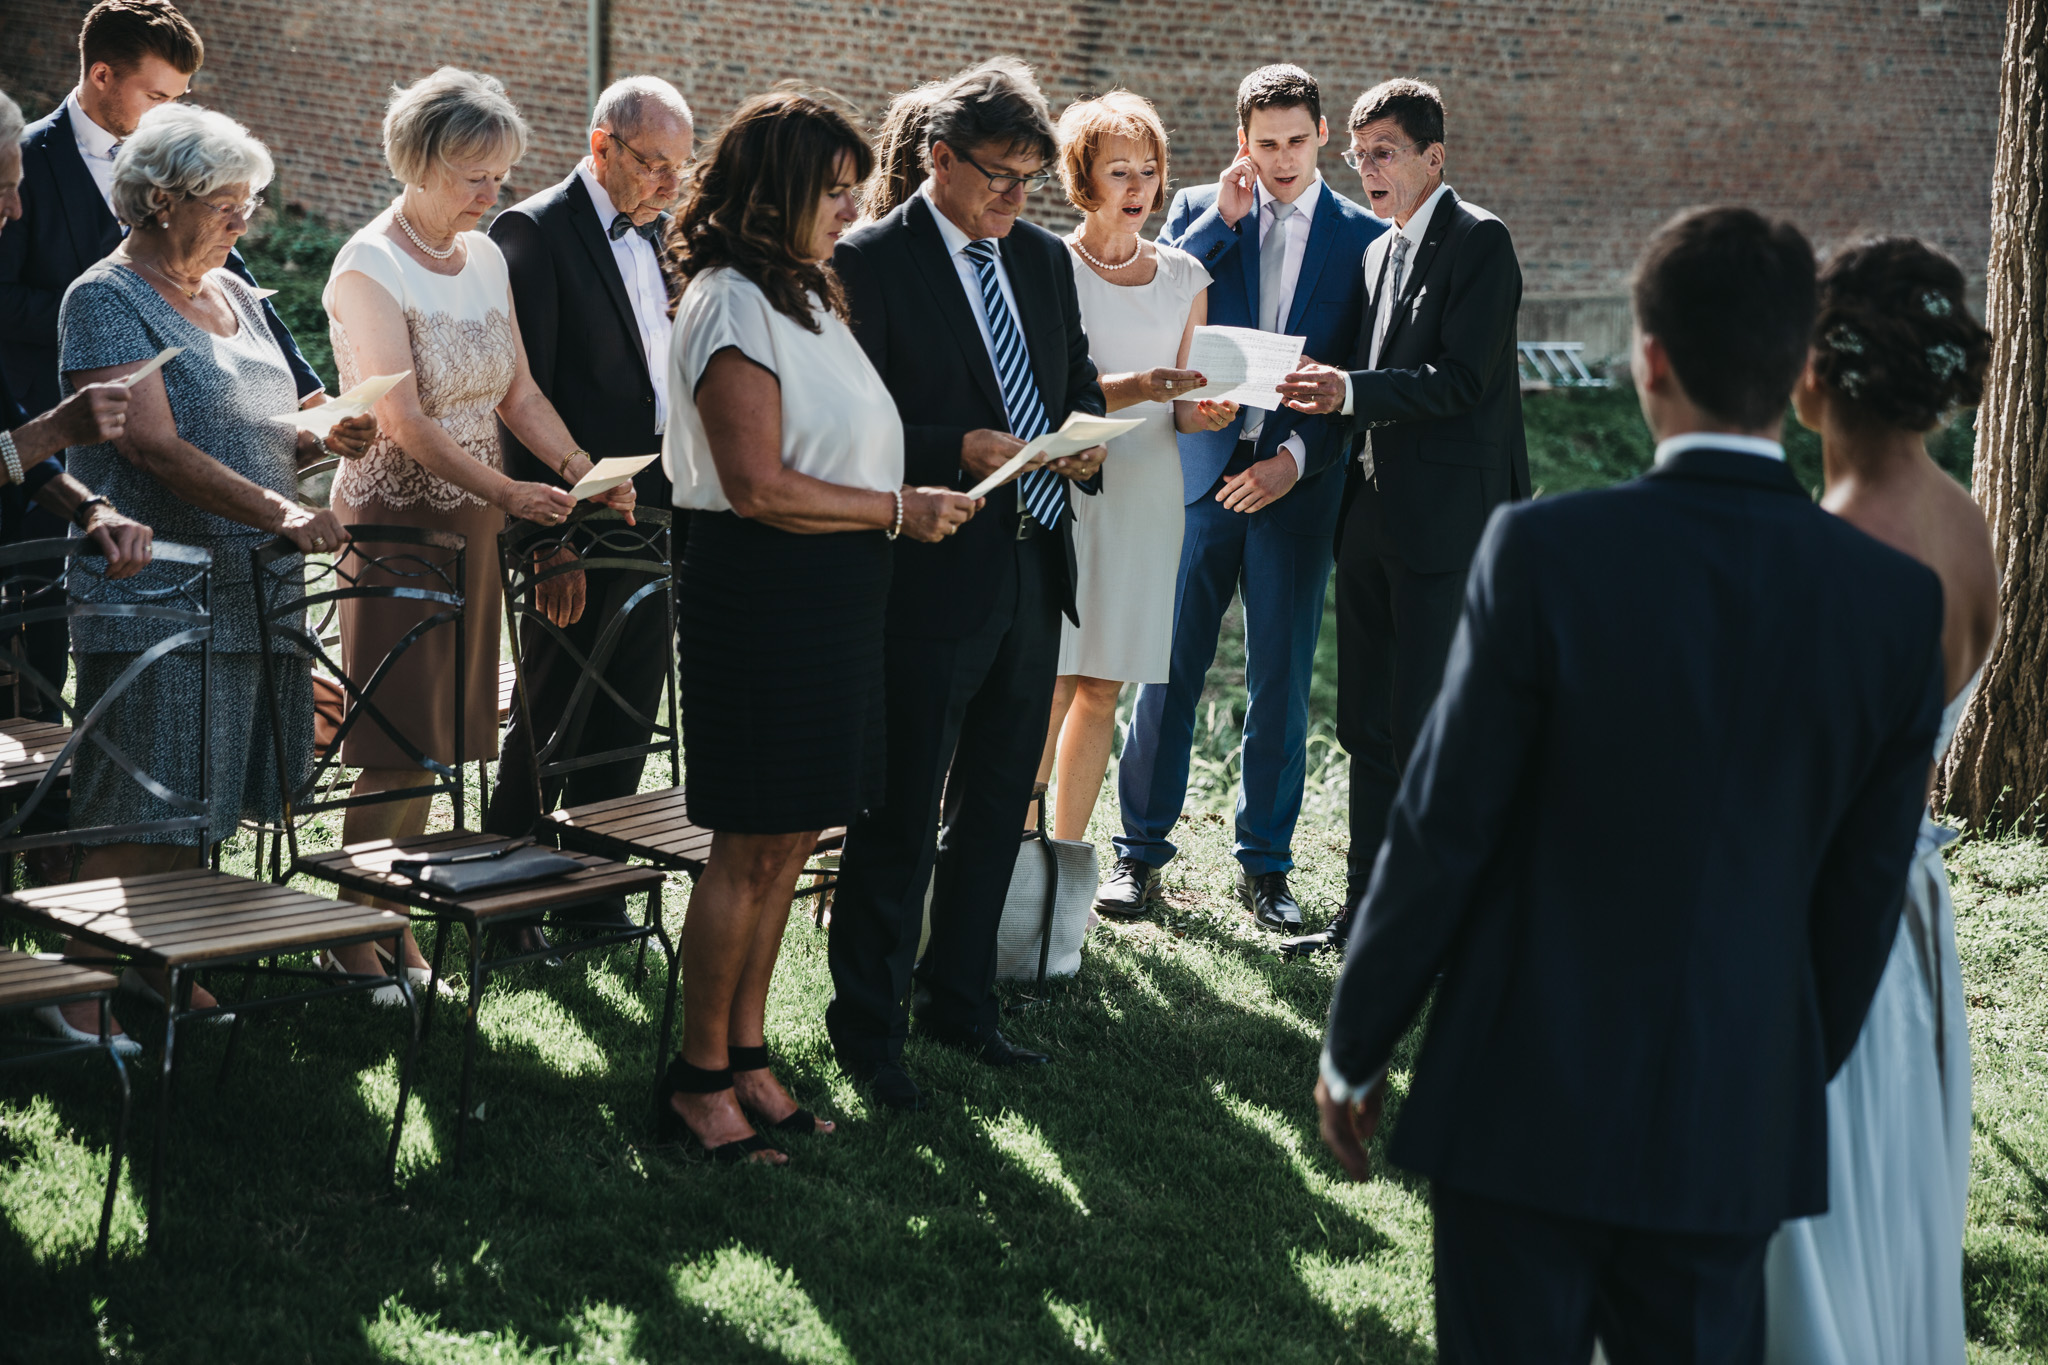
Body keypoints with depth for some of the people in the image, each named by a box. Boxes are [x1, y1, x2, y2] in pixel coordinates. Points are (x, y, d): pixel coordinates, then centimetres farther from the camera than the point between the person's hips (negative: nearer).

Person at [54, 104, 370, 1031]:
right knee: (135, 823, -7)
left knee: (199, 812, 11)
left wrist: (323, 440, 1)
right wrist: (279, 513, -27)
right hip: (154, 598, -8)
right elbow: (156, 446, -19)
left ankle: (160, 972, 21)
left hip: (250, 595, 8)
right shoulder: (106, 300, -8)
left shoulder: (232, 294, 17)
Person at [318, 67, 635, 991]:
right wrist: (510, 494, -26)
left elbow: (516, 393, 11)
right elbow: (403, 421, -19)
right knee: (400, 748, -4)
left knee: (434, 741, 9)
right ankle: (354, 942, 7)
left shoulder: (484, 257, 8)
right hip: (395, 519, -7)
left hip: (471, 520, 7)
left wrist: (583, 470, -5)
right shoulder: (369, 267, -13)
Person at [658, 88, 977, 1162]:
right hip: (761, 594, -9)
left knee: (788, 841, 12)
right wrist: (896, 511, -13)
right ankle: (700, 1077, 9)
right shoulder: (732, 306, -14)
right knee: (751, 847, -2)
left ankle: (746, 1054, 21)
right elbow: (760, 486, -20)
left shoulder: (808, 295, 15)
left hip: (829, 593, 9)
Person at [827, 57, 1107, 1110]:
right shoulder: (868, 263, -9)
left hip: (1033, 575, 7)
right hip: (930, 579, -7)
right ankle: (867, 1028, 13)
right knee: (898, 820, 1)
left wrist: (1084, 436, -1)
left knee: (994, 813, 16)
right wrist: (957, 452, -23)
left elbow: (1078, 379, 20)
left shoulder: (1045, 259, 11)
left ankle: (960, 1004, 30)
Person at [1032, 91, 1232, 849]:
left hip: (1147, 496, 4)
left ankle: (1068, 853, 15)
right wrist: (1135, 388, -22)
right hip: (1063, 491, -4)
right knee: (1051, 685, -9)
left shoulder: (1184, 275, 12)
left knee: (1102, 689, 6)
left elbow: (1184, 403, 16)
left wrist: (1201, 412, -7)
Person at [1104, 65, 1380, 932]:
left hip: (1296, 481, 0)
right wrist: (1219, 222, -10)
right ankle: (1141, 850, 14)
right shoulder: (1199, 212, 7)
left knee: (1280, 683, 5)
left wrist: (1298, 457, -10)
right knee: (1170, 667, 3)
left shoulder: (1363, 239, 4)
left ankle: (1264, 867, 16)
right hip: (1200, 473, 0)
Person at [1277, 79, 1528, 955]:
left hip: (1447, 521, -8)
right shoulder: (1380, 251, 19)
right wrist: (1320, 397, 5)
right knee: (1368, 727, 11)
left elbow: (1459, 380, -17)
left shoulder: (1477, 241, -7)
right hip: (1374, 513, 9)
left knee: (1426, 729, -7)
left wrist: (1350, 391, -26)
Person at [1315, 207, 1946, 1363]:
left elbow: (1442, 831, -11)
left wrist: (1356, 1046, 2)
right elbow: (1865, 892, 3)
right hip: (1740, 1126, 3)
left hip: (1528, 1103, -3)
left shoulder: (1546, 552, -16)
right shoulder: (1901, 601, -5)